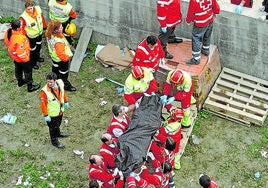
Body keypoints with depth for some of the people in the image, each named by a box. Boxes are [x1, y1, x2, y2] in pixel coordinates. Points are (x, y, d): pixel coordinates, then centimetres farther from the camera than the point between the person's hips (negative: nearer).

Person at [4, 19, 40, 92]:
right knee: (28, 71, 15)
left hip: (14, 56, 8)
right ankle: (30, 87, 33)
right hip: (22, 58, -8)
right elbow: (21, 52, -31)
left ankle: (20, 81, 55)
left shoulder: (8, 33, -19)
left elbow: (7, 43, 1)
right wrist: (26, 59, -14)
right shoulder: (19, 39, -43)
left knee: (18, 69, 31)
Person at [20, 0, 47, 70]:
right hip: (31, 36, -6)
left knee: (38, 46, 30)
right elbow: (21, 28, -25)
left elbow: (42, 17, -1)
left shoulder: (38, 9, -21)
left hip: (40, 32, 6)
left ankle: (37, 57, 59)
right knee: (33, 49, 15)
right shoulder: (24, 17, -36)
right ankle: (33, 63, 41)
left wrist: (44, 26, 12)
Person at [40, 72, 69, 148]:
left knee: (58, 124, 32)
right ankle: (54, 141, 43)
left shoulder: (60, 83, -19)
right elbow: (43, 104, -25)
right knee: (53, 127, 18)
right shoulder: (44, 91, -35)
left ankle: (58, 133, 61)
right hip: (52, 114, -5)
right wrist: (45, 115, -19)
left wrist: (66, 101, 14)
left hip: (60, 110, 5)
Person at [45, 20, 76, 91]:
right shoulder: (58, 42, -44)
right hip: (61, 60, -8)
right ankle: (65, 85, 41)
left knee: (55, 68, 33)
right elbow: (61, 54, -35)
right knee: (64, 72, 18)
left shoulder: (50, 35, -18)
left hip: (54, 56, 8)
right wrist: (67, 57, -15)